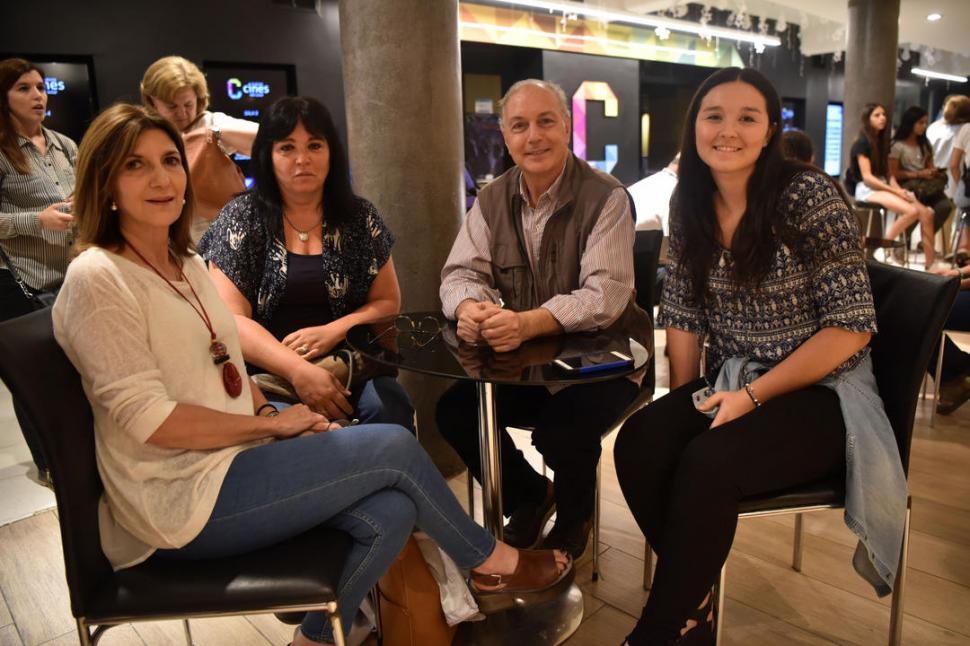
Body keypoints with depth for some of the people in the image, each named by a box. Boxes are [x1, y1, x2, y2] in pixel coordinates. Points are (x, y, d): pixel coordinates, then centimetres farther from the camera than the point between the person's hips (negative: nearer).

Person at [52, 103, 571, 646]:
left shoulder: (187, 264, 11)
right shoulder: (97, 279, -14)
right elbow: (149, 419, -19)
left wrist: (267, 412, -3)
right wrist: (273, 423, -13)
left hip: (235, 459, 7)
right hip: (185, 500, -7)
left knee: (390, 512, -13)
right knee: (395, 446, -13)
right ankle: (492, 562, 12)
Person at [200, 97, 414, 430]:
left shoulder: (360, 217, 8)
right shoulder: (240, 218, 2)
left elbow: (387, 301, 8)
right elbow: (231, 319, -6)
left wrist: (332, 331, -12)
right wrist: (297, 370, -22)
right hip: (267, 371, -2)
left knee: (390, 410, -28)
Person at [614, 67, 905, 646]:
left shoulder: (809, 195, -14)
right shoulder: (691, 203, 4)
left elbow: (852, 325, -16)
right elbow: (684, 312, 7)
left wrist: (752, 396, -19)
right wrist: (685, 399, -5)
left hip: (820, 395, -5)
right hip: (730, 385, 5)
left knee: (706, 464, -29)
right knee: (637, 443, -19)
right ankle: (692, 596, 5)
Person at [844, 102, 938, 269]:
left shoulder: (883, 141, 16)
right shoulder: (862, 143, -8)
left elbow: (888, 173, 14)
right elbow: (867, 177, -14)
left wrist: (899, 190, -5)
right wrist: (895, 191, -17)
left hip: (883, 186, 8)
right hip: (867, 189, -8)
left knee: (926, 213, -12)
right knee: (911, 211, -28)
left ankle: (930, 261, -12)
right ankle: (883, 248, -13)